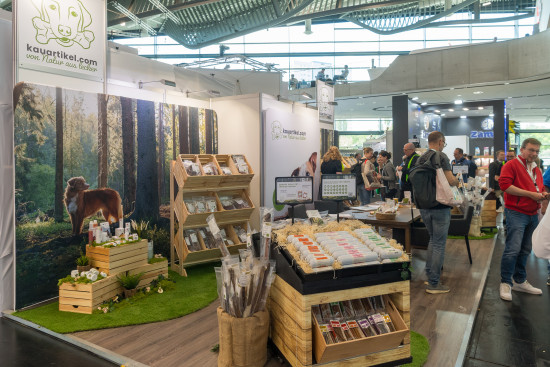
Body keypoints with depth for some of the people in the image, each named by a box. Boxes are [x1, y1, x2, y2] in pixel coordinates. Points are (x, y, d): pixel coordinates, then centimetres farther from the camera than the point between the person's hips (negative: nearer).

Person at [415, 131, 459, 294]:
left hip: (423, 206, 7)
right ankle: (433, 284, 6)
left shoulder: (420, 159, 9)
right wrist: (457, 181, 3)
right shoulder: (441, 157, -11)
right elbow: (450, 180, -17)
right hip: (439, 206, -7)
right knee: (439, 244, 1)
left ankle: (430, 275, 28)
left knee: (433, 239, 22)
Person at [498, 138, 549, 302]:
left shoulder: (536, 169, 18)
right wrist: (530, 194, -17)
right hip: (516, 213, -8)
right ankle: (505, 283, 0)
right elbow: (505, 185, -18)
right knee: (513, 249, -12)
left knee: (525, 250, 13)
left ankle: (520, 281, 24)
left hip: (533, 214, 8)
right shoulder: (511, 165, -5)